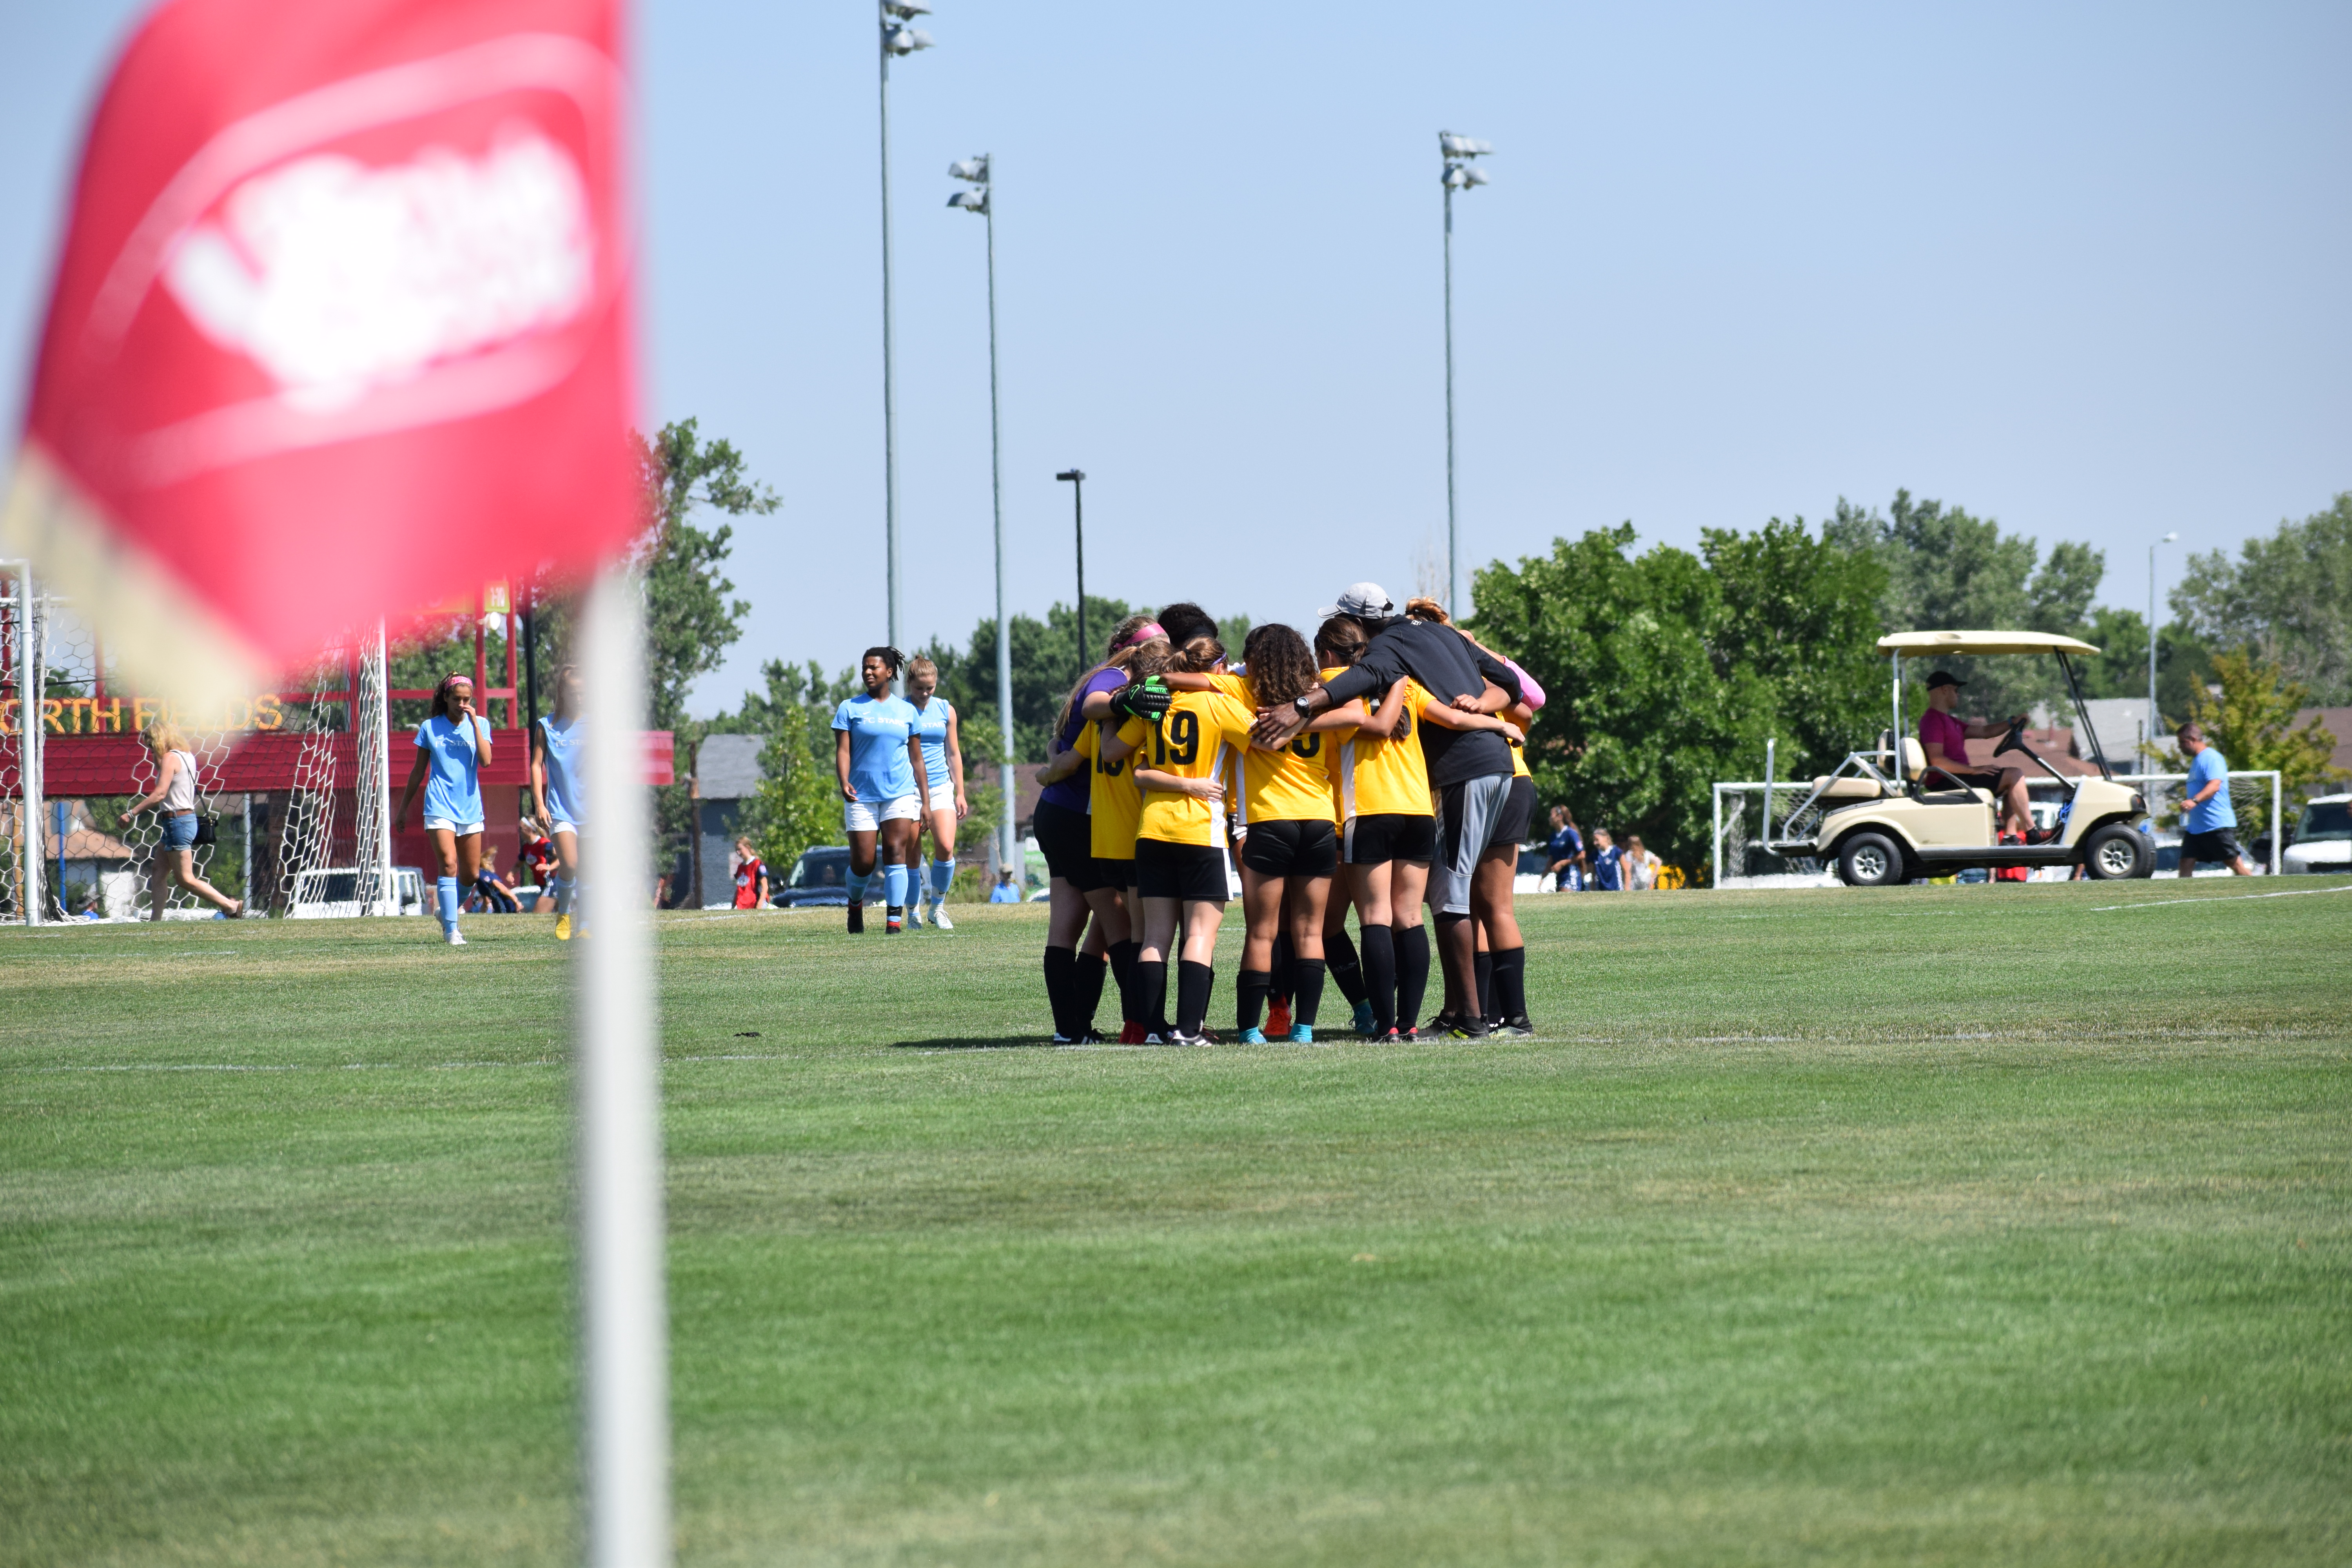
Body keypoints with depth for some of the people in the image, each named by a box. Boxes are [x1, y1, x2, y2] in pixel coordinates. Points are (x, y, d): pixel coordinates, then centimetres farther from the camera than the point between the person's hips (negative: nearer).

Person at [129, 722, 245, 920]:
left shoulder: (170, 758, -14)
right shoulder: (187, 757, 14)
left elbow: (160, 794, -23)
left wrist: (132, 813, -18)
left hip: (177, 822, -10)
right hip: (186, 819, 10)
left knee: (185, 879, -5)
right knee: (158, 874, 11)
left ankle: (232, 906, -4)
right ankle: (155, 922, 9)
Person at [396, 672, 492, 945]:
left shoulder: (479, 725, 6)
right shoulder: (430, 728, 4)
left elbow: (486, 761, -10)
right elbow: (418, 771, 11)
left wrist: (474, 723, -13)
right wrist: (403, 808, 12)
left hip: (470, 807, 3)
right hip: (440, 807, -3)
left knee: (471, 874, 7)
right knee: (448, 865, -18)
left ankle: (448, 912, 32)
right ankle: (451, 928, -18)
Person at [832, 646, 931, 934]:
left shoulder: (907, 711, 10)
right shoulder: (850, 708, 4)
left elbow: (917, 759, 13)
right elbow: (842, 751, -4)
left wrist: (926, 801, 10)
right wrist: (844, 783, -22)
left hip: (900, 793, 1)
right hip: (862, 796, -1)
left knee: (896, 851, -15)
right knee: (863, 862, 0)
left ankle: (895, 918, -17)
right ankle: (855, 904, 30)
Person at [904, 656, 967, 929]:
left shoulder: (945, 710, 8)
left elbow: (954, 754, 14)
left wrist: (960, 793, 12)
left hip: (940, 787, 2)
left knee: (946, 847, -14)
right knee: (912, 855, -1)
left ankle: (938, 907, 3)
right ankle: (913, 911, 15)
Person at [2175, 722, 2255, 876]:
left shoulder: (2211, 758, -12)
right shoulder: (2196, 760, 19)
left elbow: (2215, 785, -27)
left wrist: (2194, 801, -40)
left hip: (2217, 824, -9)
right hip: (2195, 827, 9)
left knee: (2235, 863, -4)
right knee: (2186, 863, -2)